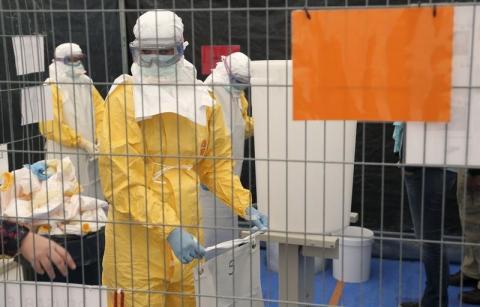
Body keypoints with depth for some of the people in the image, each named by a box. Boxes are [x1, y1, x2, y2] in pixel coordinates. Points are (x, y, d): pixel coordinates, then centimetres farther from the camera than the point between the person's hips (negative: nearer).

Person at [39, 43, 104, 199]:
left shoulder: (86, 83, 11)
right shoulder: (51, 88, -10)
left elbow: (100, 111, 9)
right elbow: (53, 126, -16)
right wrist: (82, 143, -17)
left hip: (90, 153, 6)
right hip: (64, 154, -6)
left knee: (94, 195, 13)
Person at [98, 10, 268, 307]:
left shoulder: (203, 98, 5)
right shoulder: (123, 98, -12)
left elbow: (217, 163, 12)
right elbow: (121, 180, -19)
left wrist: (244, 205, -2)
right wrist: (168, 228, -27)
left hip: (187, 227, 5)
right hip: (138, 233, -5)